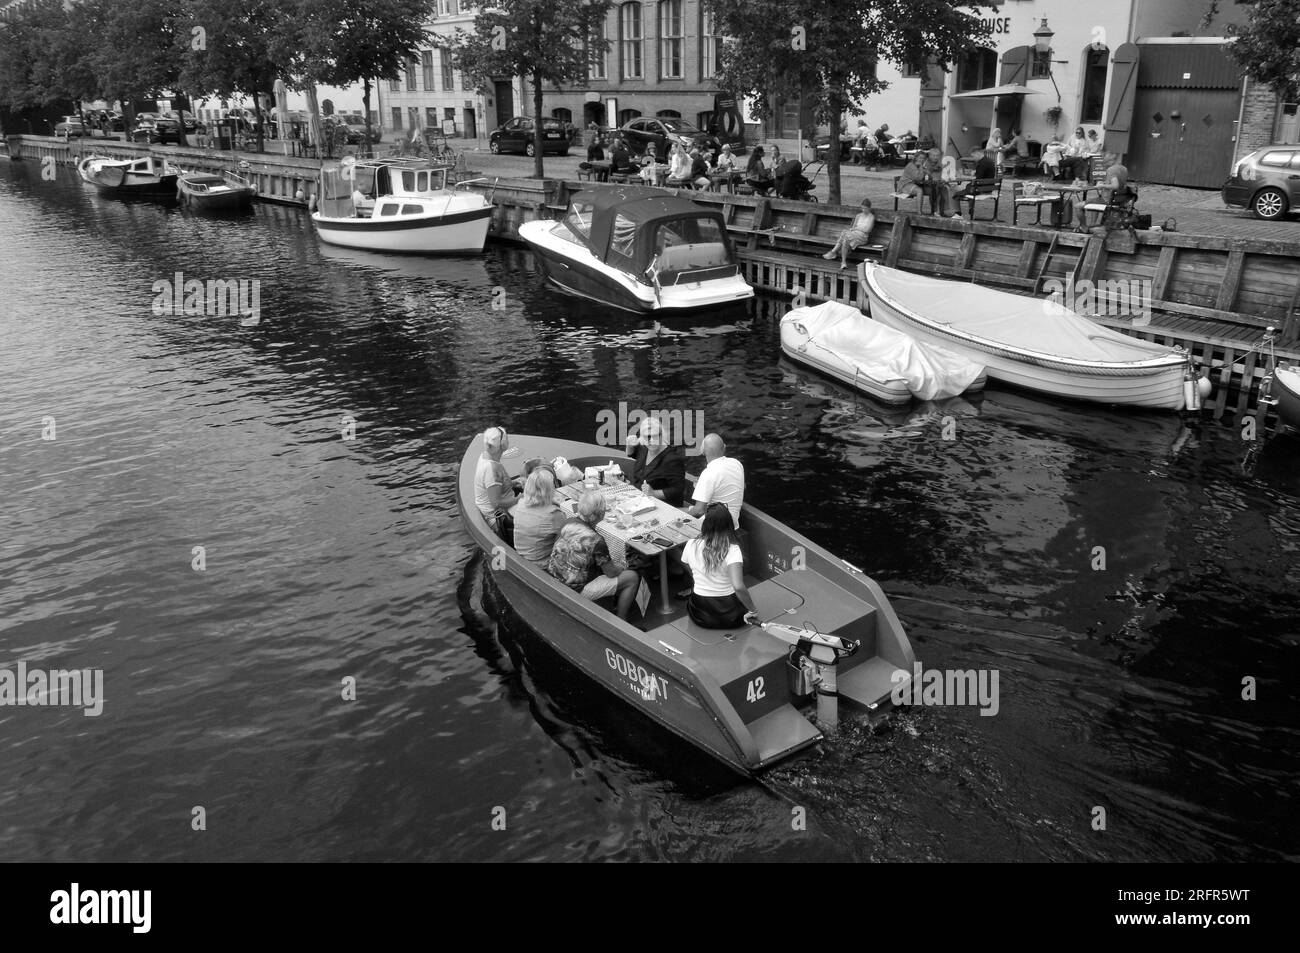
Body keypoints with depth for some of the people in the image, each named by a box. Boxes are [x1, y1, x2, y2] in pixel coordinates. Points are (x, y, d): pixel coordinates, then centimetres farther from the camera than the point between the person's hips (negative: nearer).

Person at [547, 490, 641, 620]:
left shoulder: (568, 522, -6)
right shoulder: (595, 540, -27)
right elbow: (611, 573, -15)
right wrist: (618, 566, 10)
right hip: (575, 592, -8)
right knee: (632, 578, 0)